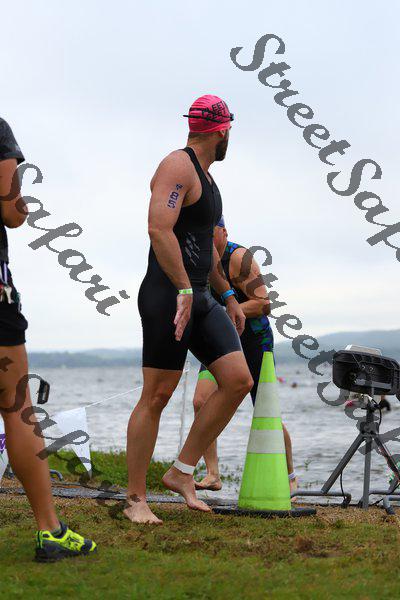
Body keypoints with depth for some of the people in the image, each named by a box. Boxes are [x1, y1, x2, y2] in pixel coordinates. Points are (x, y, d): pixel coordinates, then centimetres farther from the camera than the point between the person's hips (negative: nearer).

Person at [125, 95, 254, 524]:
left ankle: (181, 472, 7)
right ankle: (135, 499, 3)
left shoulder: (204, 175, 22)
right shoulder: (178, 166, -9)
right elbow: (159, 229, -23)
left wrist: (228, 297, 27)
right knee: (156, 395, -6)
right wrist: (184, 290, -26)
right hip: (168, 295, -9)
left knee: (238, 380, -1)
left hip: (200, 298, 9)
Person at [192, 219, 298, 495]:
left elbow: (263, 304, -27)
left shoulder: (239, 258, -20)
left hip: (254, 341, -6)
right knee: (201, 402, -15)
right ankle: (212, 475, -10)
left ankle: (290, 475, 22)